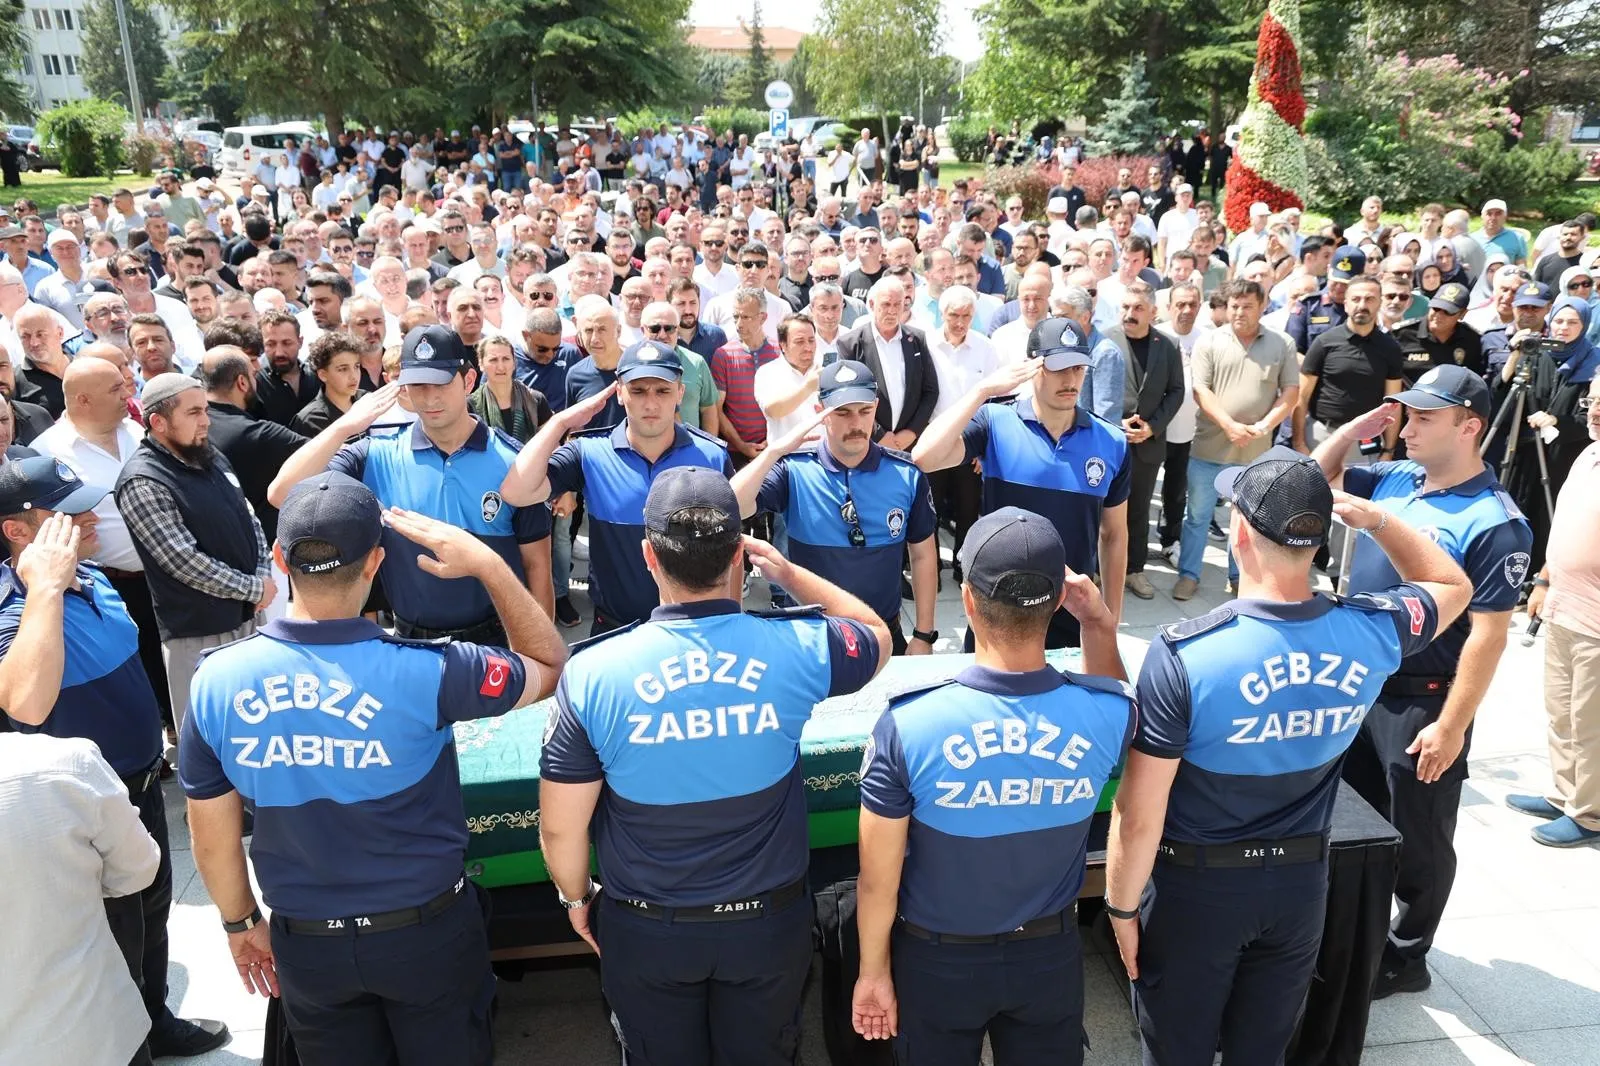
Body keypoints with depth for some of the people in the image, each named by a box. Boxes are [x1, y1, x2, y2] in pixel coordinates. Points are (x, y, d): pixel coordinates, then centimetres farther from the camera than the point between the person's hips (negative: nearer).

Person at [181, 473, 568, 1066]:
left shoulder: (217, 682, -16)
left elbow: (212, 839, -3)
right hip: (426, 930, -2)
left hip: (304, 944, 3)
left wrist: (240, 923, 14)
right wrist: (487, 563, -11)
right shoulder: (421, 672, -27)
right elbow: (548, 666, -9)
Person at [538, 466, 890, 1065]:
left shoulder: (593, 673, -22)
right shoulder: (796, 649, -20)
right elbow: (876, 636, 4)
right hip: (768, 923, 1)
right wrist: (787, 572, 7)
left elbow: (560, 828, -13)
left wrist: (576, 899, 7)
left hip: (646, 931, 0)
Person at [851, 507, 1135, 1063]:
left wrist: (873, 970, -1)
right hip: (1051, 955, 2)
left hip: (938, 959, -1)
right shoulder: (1108, 718, -22)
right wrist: (1100, 625, -4)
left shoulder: (908, 726, -30)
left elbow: (879, 881, -17)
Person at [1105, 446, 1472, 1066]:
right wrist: (1377, 519, 4)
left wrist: (1122, 905, -7)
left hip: (1194, 886, -4)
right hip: (1301, 883, 4)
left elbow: (1139, 816, -21)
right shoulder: (1372, 633, -14)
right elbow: (1454, 585, 11)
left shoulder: (1182, 654, -27)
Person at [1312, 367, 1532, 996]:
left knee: (1417, 840, 10)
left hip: (1422, 702, -7)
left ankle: (1406, 956, 28)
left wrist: (1452, 727, -20)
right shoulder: (1394, 480, 1)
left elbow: (1487, 636, -20)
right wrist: (1356, 427, -1)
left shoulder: (1493, 524, -19)